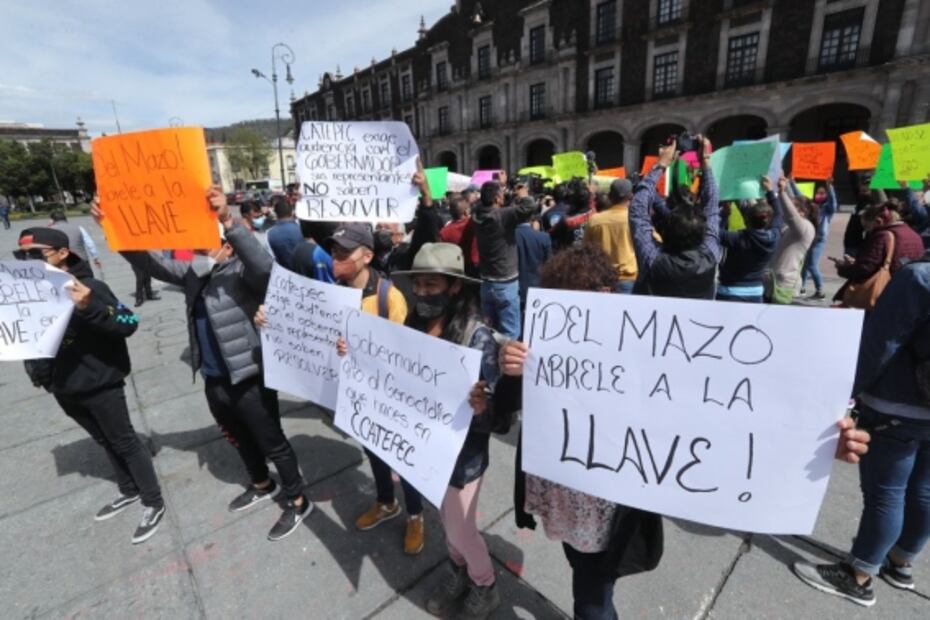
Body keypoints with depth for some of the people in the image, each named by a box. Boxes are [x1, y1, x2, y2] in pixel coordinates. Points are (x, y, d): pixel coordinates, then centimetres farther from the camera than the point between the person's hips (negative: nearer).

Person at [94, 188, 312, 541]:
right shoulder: (193, 272, 7)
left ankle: (298, 501, 27)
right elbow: (150, 263, 8)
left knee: (272, 443, 7)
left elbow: (262, 265, -38)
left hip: (250, 379, -8)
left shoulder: (242, 273, -16)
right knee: (239, 440, 26)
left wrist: (227, 220, -47)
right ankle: (263, 486, 51)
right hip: (213, 380, 8)